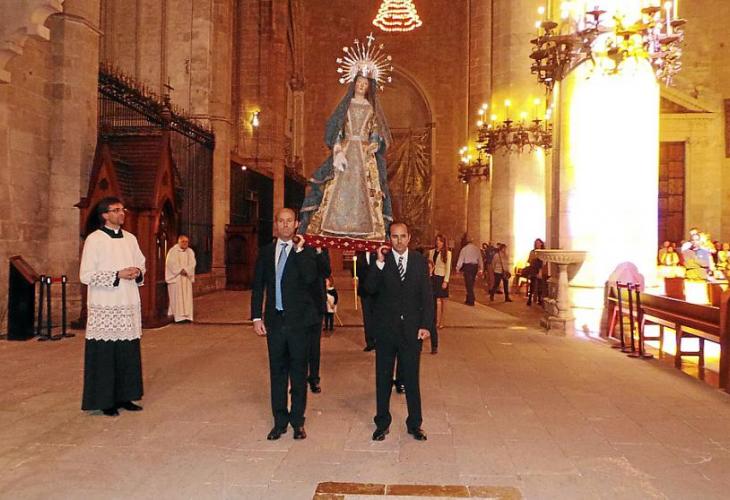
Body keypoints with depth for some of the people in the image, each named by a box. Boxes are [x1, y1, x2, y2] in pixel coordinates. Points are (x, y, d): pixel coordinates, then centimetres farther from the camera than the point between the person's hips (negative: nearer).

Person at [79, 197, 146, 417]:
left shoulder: (130, 238, 11)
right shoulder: (94, 240, -5)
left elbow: (142, 265, 19)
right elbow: (86, 275, -10)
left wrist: (138, 273, -4)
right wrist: (118, 275, -17)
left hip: (129, 305, 6)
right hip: (104, 308, -5)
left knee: (128, 353, 10)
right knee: (105, 354, 0)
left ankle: (124, 396, 21)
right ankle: (104, 400, 12)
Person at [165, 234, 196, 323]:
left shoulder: (190, 252, 9)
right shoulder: (173, 251, -3)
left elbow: (192, 263, 0)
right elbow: (171, 263, -11)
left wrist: (186, 270, -16)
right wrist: (180, 270, -17)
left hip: (187, 278, 4)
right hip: (175, 277, -4)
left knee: (187, 297, 1)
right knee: (177, 297, -5)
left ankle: (187, 315, 3)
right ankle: (178, 316, -5)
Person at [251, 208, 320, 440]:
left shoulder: (306, 251, -1)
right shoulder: (265, 251, 8)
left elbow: (310, 278, -19)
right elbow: (258, 286, 8)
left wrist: (299, 250, -16)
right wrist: (257, 317, 2)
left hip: (298, 319, -3)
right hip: (274, 319, 3)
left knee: (298, 372, 6)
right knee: (277, 372, 10)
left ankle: (297, 421, 19)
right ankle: (280, 421, 22)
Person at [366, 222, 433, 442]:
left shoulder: (419, 261, 3)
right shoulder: (381, 261, 0)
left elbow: (427, 295, 3)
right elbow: (370, 288, -13)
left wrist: (426, 325, -4)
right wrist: (379, 262, -22)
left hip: (412, 329, 0)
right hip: (386, 329, 0)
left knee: (412, 378, 7)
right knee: (383, 378, 10)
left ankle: (414, 424, 23)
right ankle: (382, 423, 24)